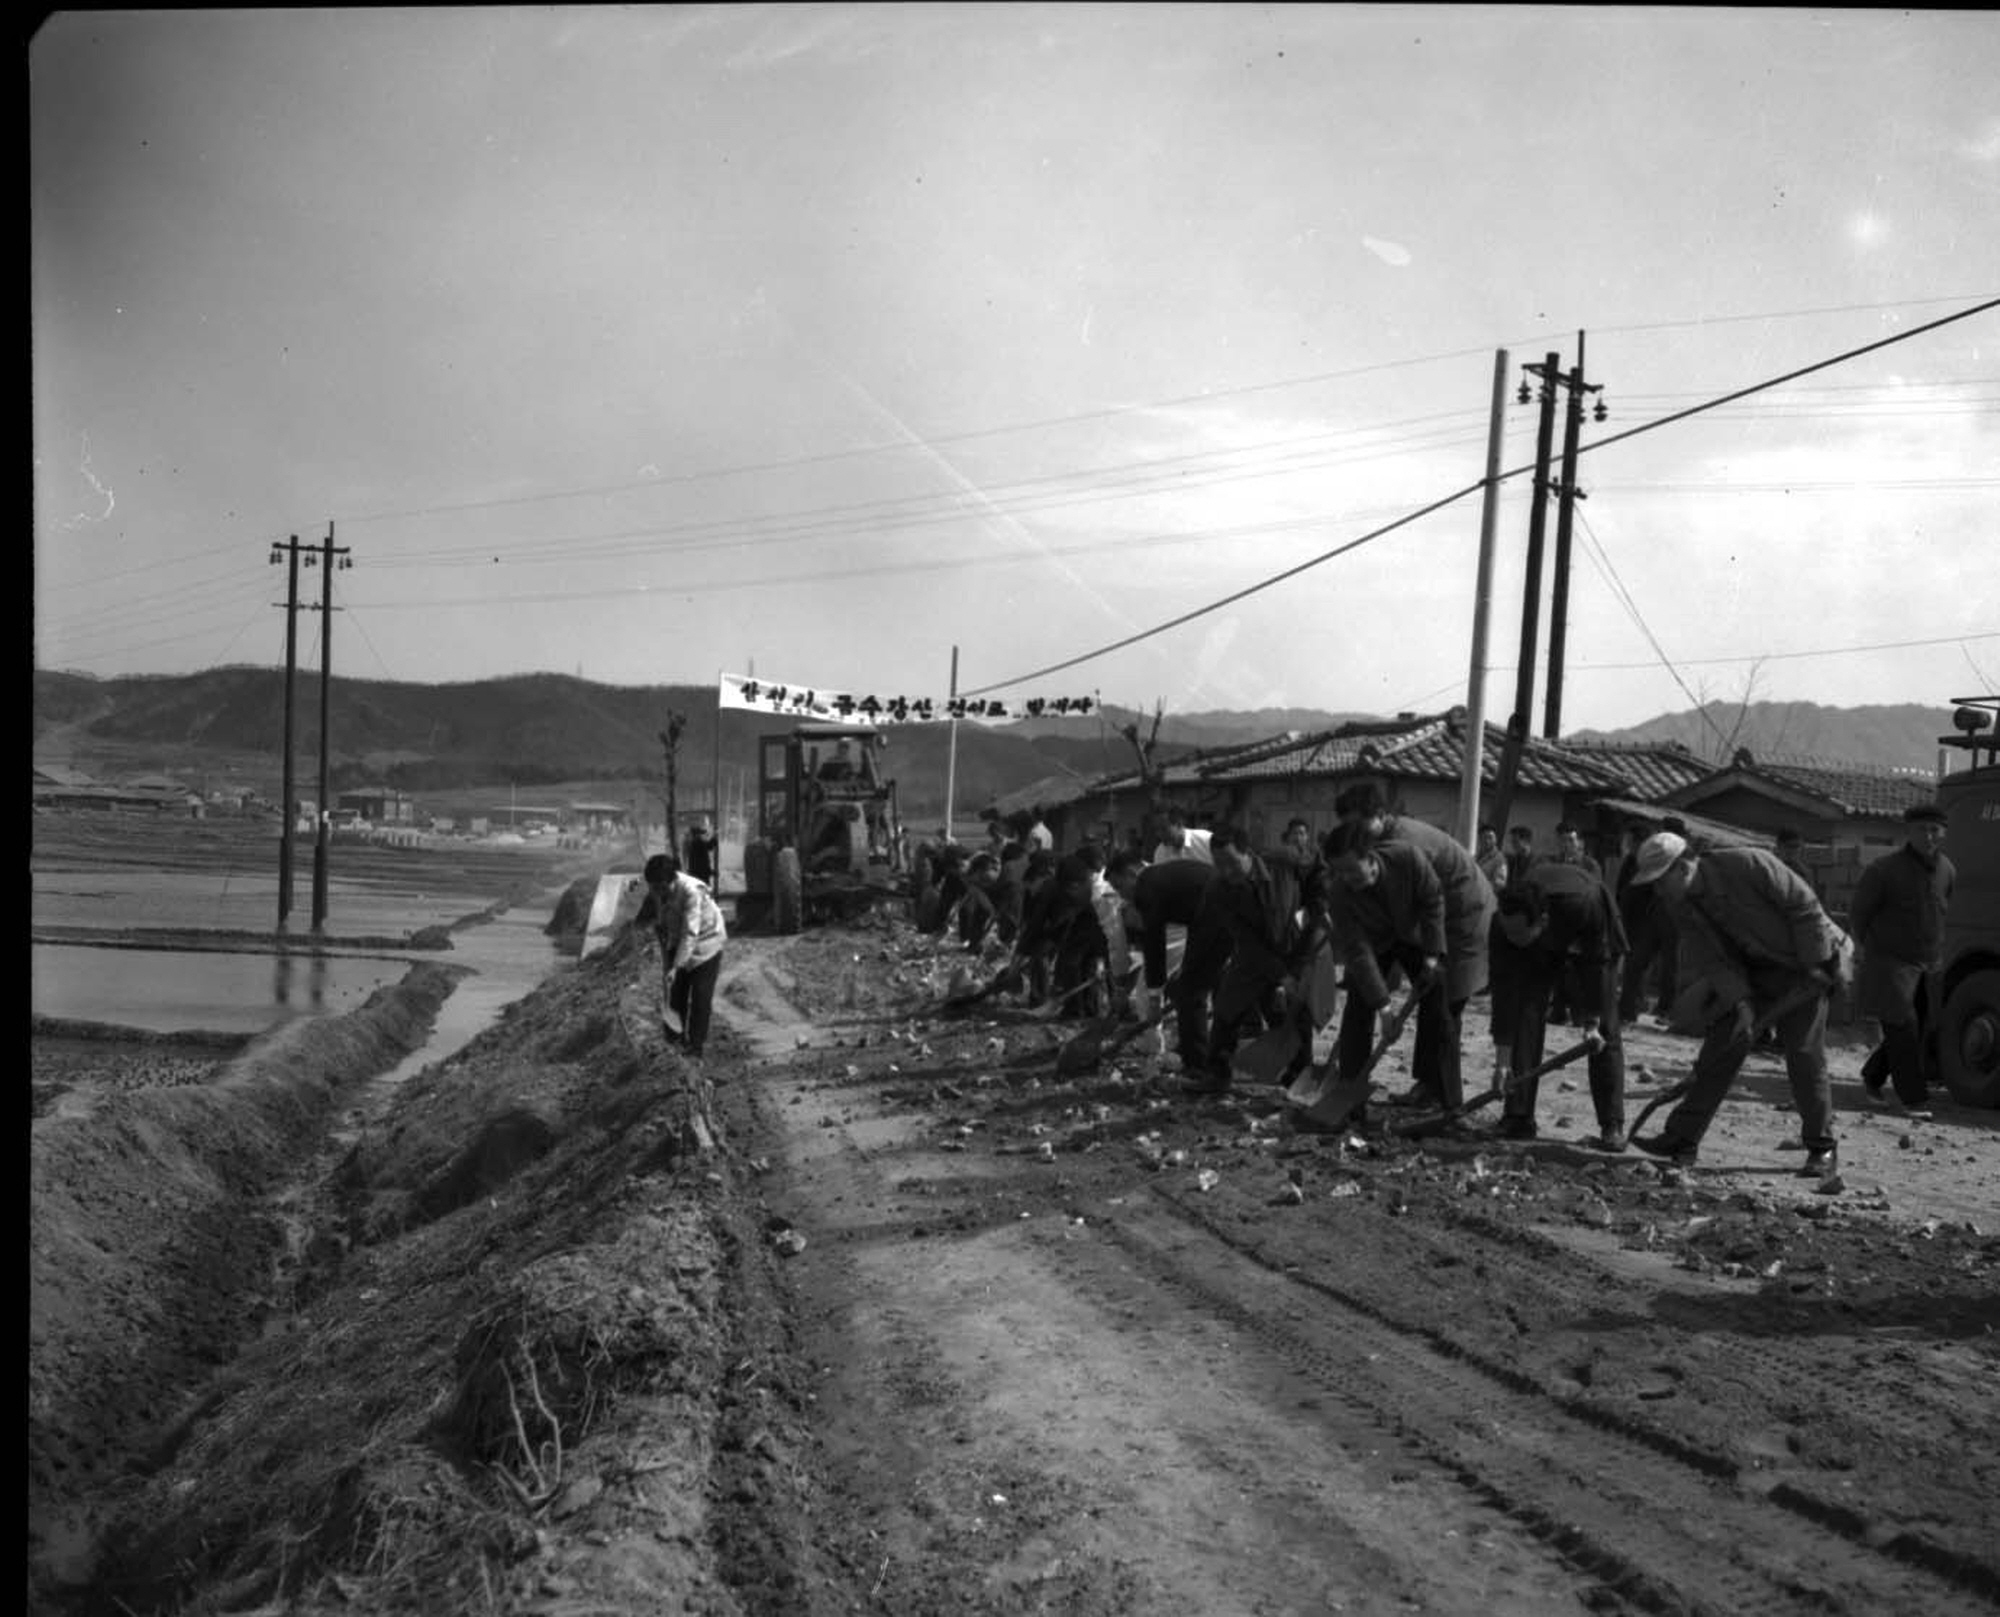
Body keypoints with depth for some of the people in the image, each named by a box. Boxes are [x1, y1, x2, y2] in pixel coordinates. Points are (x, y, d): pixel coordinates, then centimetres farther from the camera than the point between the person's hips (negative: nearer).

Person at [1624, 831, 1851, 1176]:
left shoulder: (1749, 864, -27)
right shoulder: (1681, 903, -8)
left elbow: (1804, 905, -21)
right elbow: (1707, 957, -11)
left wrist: (1814, 965, -19)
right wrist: (1739, 1001, -24)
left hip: (1800, 966, -5)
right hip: (1748, 970, 5)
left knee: (1804, 1057, -5)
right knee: (1720, 1047, -4)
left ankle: (1823, 1150, 11)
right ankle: (1682, 1140, -4)